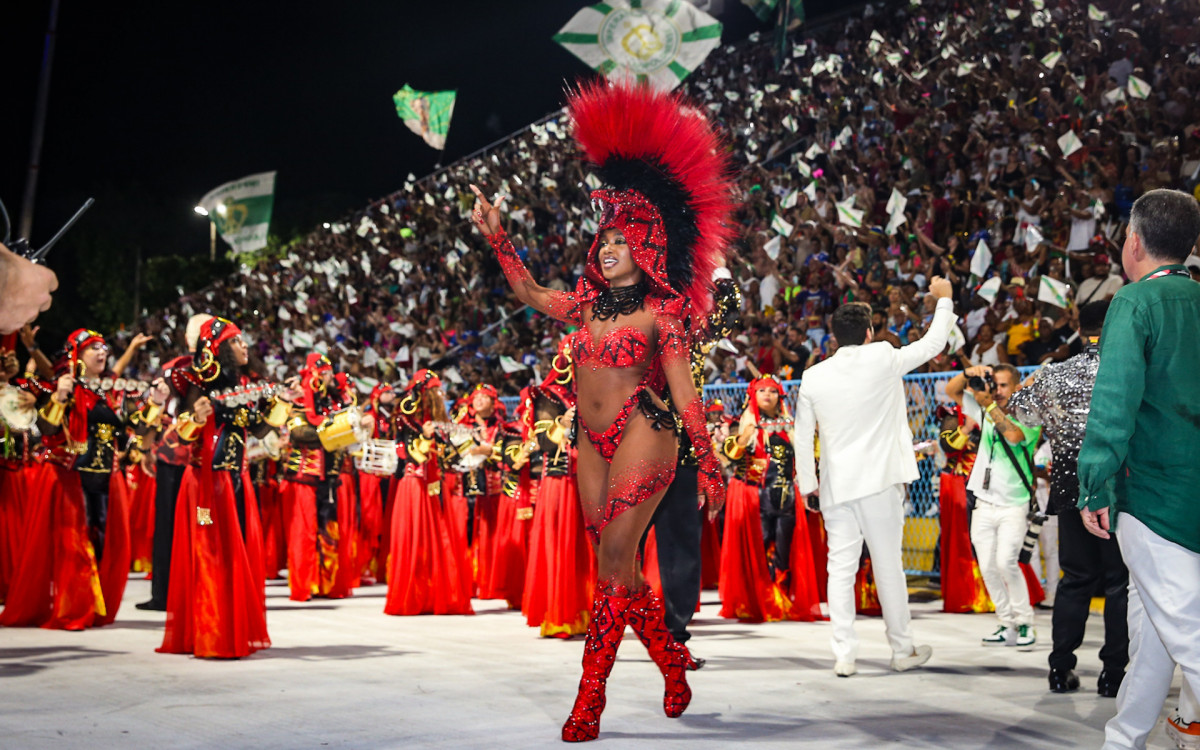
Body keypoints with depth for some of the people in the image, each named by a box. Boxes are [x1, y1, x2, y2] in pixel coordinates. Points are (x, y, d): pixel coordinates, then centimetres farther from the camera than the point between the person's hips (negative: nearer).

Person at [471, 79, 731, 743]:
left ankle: (590, 698, -9)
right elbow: (534, 296, 27)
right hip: (592, 442, 7)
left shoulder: (659, 312, -4)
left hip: (641, 437, -6)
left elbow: (683, 390, -6)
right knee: (617, 567, 6)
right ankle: (672, 664, 24)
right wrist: (496, 236, 23)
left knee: (616, 560, -10)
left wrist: (707, 463, -10)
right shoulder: (590, 304, 13)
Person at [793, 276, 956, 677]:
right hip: (880, 483, -2)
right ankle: (903, 650, 16)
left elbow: (803, 437, 6)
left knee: (840, 569, 4)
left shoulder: (813, 377, 2)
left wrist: (807, 485, 14)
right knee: (888, 566, 6)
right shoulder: (884, 360, -5)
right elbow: (933, 343, 9)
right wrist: (944, 299, 24)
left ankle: (844, 655, 1)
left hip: (836, 486, 2)